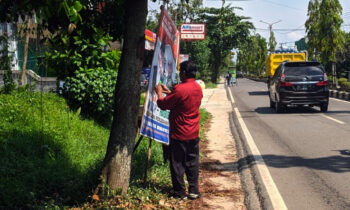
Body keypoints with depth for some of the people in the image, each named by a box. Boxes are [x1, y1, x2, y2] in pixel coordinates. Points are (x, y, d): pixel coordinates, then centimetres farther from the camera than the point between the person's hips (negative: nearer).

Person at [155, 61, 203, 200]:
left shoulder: (180, 89, -21)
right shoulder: (198, 88, 4)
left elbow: (163, 105, -12)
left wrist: (159, 93, 6)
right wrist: (169, 92, 21)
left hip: (179, 134, -7)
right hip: (194, 133, 7)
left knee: (177, 164, 5)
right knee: (192, 162, 14)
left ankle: (180, 193, 12)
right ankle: (193, 191, 20)